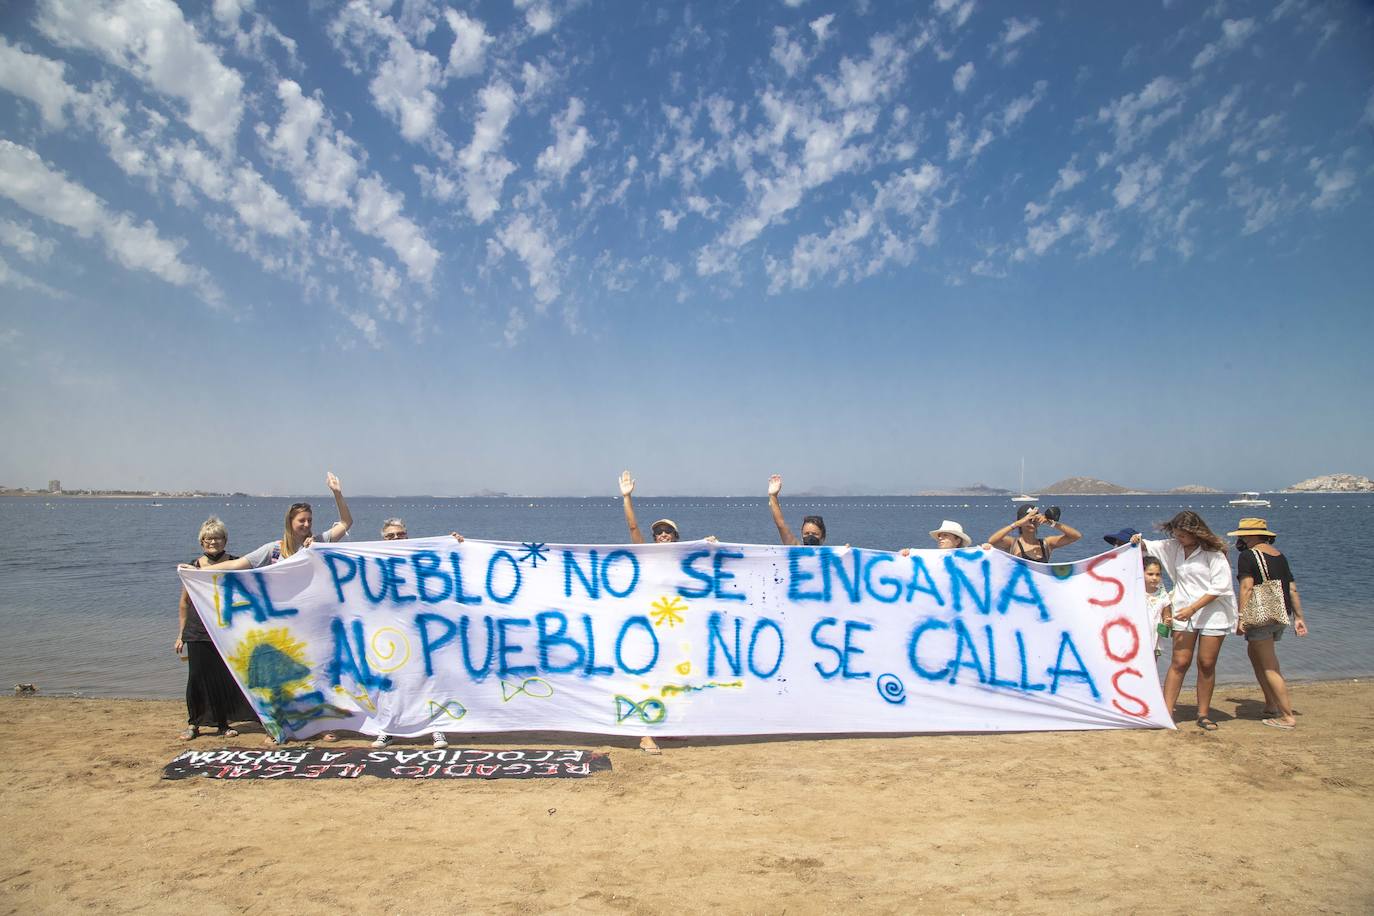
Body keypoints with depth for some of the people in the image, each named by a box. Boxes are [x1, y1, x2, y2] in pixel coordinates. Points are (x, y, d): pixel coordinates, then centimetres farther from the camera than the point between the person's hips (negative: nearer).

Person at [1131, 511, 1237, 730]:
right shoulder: (1174, 547, 5)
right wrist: (1139, 542, -6)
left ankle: (1203, 714, 16)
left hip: (1213, 613, -3)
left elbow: (1219, 587, -14)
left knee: (1207, 664, 3)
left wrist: (1193, 608, -18)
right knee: (1179, 663, -1)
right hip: (1184, 614, 3)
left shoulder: (1213, 553, -10)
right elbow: (1150, 547, 19)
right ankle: (1166, 711, -3)